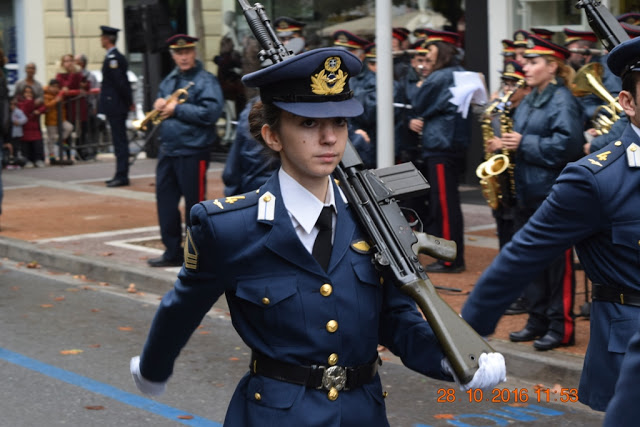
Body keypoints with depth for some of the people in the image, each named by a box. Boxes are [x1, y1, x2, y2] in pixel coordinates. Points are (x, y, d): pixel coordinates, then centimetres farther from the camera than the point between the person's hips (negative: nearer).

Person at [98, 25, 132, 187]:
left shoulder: (112, 58, -16)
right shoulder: (119, 57, 15)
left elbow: (120, 82, -19)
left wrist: (128, 101, -12)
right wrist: (129, 101, 16)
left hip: (115, 107, -10)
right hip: (118, 106, 10)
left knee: (119, 140, -8)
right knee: (120, 140, 12)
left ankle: (122, 176, -6)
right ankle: (121, 175, 17)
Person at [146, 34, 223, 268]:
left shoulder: (205, 80, -8)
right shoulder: (168, 81, 15)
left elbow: (210, 113, -20)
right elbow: (162, 109, 26)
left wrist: (177, 108, -15)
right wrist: (159, 105, 2)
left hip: (192, 152, -7)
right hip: (167, 150, 7)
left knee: (194, 203, 1)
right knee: (165, 199, 9)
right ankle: (172, 252, 20)